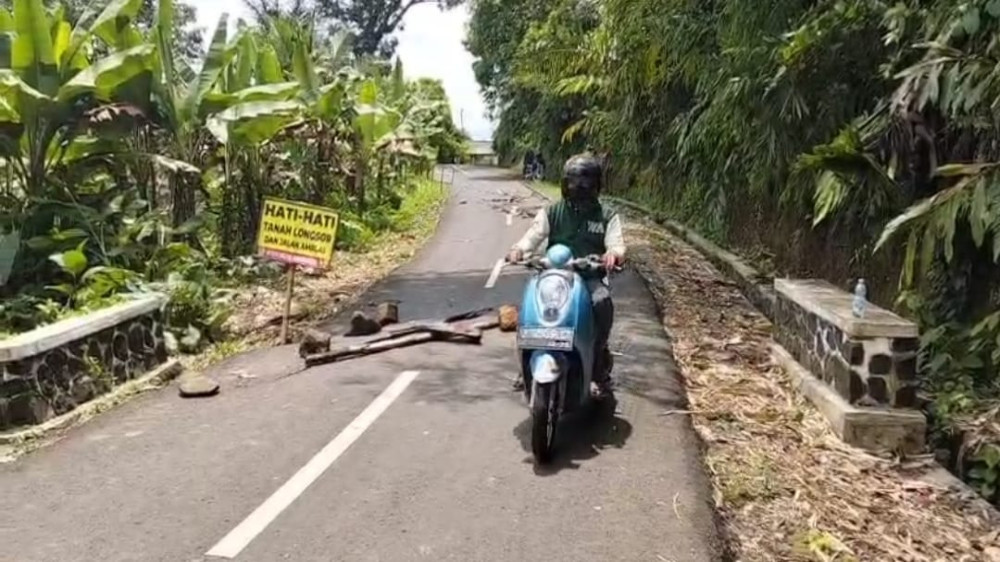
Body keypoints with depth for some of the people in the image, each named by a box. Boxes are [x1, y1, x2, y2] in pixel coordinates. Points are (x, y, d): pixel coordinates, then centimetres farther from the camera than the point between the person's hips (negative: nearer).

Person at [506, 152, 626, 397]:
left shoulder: (607, 216, 10)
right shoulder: (551, 212, 12)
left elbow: (616, 243, -4)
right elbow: (534, 234, -2)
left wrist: (614, 253, -31)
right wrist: (519, 248, -26)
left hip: (591, 277, -1)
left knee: (603, 302, -33)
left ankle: (600, 365, -15)